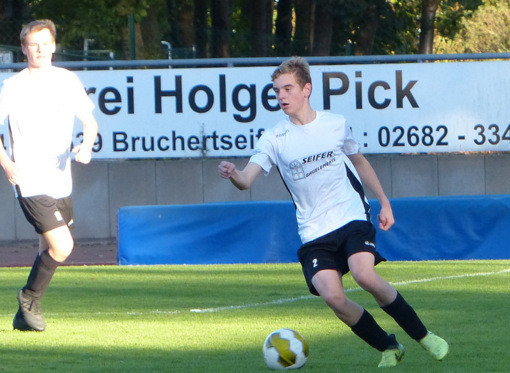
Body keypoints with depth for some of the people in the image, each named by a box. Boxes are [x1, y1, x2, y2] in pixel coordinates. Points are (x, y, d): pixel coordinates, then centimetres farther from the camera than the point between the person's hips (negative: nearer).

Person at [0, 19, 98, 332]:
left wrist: (87, 145, -7)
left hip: (61, 182, 5)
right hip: (30, 184, -5)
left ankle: (25, 314, 27)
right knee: (62, 247, -16)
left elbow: (90, 121, 14)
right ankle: (30, 298, 7)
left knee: (50, 251, 11)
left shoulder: (68, 81, 5)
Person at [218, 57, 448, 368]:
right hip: (314, 232, 1)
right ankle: (388, 348, 2)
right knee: (332, 296, -20)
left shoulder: (335, 124, 4)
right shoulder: (274, 139, 0)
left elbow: (360, 163, 20)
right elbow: (247, 179, -12)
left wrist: (384, 203, 21)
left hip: (352, 217, -1)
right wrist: (232, 174, -35)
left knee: (365, 276, -26)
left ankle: (424, 336, -7)